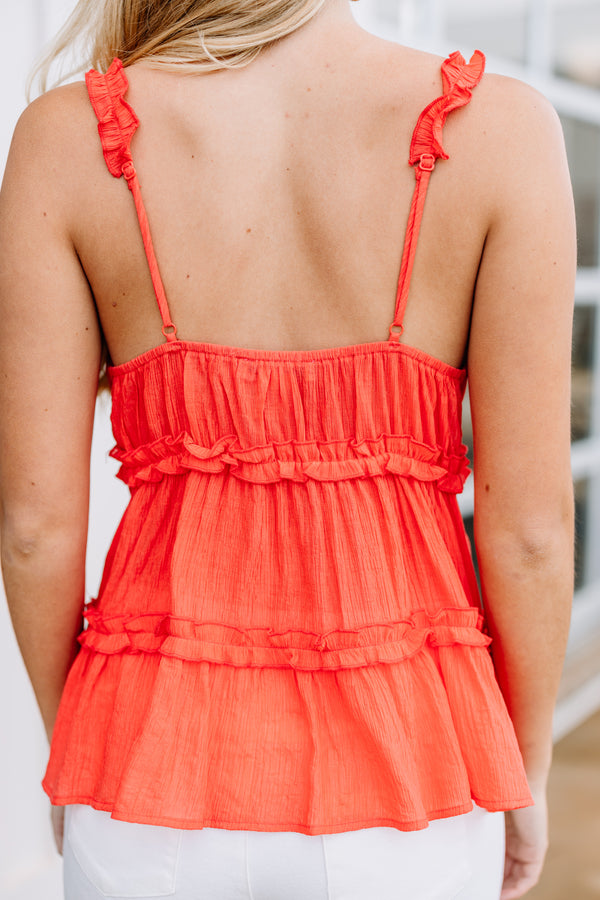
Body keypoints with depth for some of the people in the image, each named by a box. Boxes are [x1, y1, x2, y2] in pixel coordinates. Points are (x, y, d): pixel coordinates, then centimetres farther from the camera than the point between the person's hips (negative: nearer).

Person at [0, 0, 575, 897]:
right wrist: (527, 772, 7)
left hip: (163, 758, 1)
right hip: (402, 765, 0)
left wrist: (74, 748, 11)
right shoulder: (502, 129, -9)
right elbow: (530, 523, -9)